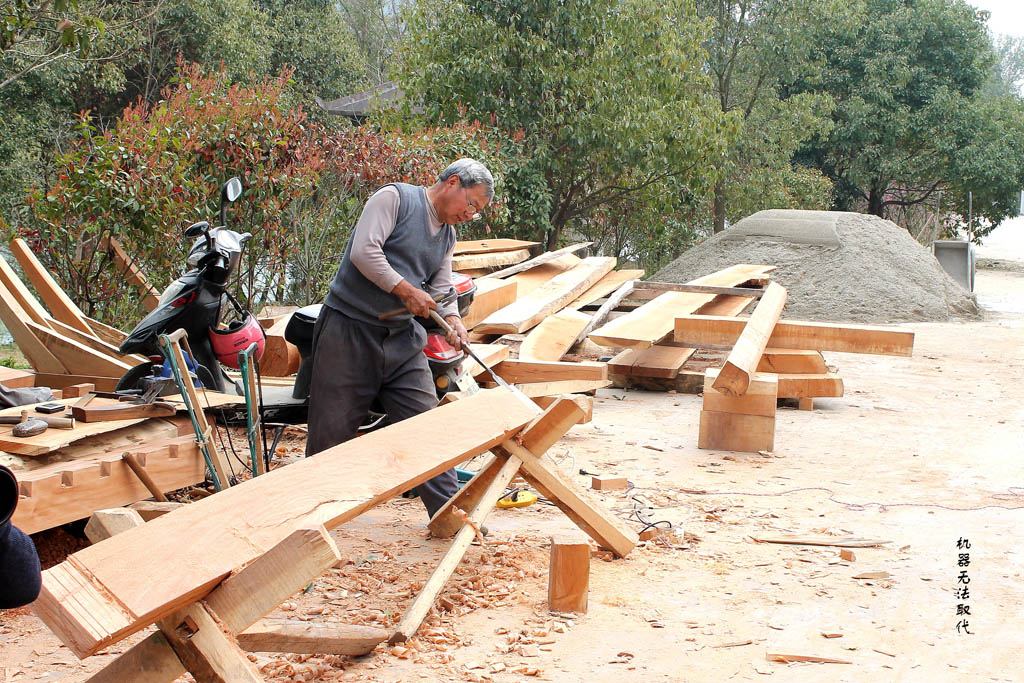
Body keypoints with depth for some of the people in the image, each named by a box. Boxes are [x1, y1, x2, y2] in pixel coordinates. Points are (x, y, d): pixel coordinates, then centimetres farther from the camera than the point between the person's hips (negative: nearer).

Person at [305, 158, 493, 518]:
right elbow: (364, 251, -18)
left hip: (402, 339, 7)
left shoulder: (448, 236, 17)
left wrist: (454, 322, -8)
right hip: (349, 327, -7)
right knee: (332, 430, -1)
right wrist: (406, 291, -17)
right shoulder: (394, 198, -7)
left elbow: (442, 289, 12)